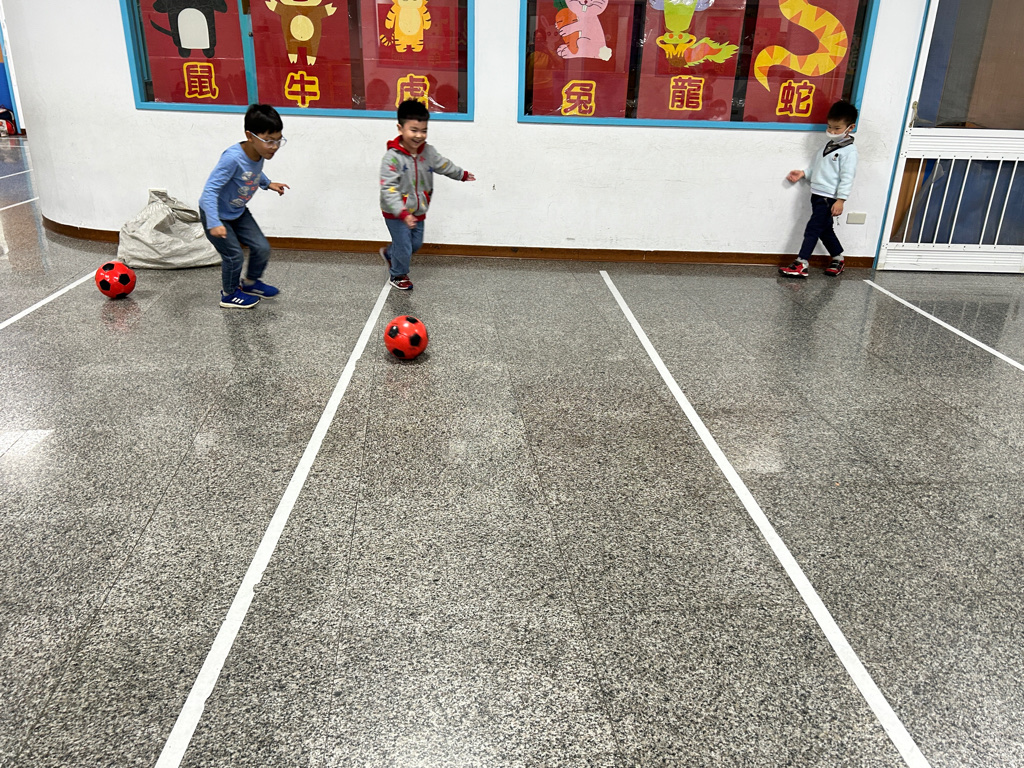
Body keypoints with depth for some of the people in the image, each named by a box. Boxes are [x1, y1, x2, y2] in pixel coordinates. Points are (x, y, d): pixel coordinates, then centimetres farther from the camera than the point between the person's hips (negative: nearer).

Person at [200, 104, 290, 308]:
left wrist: (267, 183, 5)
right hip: (216, 214, -7)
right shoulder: (233, 158, -36)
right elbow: (210, 190, -37)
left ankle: (250, 282, 34)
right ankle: (229, 294, 24)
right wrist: (214, 223, -44)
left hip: (238, 212, 7)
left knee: (262, 248, 6)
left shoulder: (259, 153, -12)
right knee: (234, 255, -3)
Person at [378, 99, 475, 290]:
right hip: (396, 213, -6)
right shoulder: (392, 157, -25)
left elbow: (443, 165, 15)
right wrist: (403, 213, -37)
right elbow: (388, 189, -29)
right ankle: (398, 275, 32)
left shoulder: (428, 152, -5)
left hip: (417, 211, 6)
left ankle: (389, 253, 48)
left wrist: (462, 174, 30)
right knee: (404, 246, 4)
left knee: (416, 243, 19)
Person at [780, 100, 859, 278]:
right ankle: (838, 259, 30)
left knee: (813, 229, -10)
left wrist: (841, 200, -22)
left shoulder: (849, 150, -11)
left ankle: (800, 265, -10)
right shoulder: (829, 145, 15)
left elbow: (847, 178, -17)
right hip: (817, 194, 8)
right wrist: (803, 174, 9)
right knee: (824, 230, 15)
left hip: (829, 198, -8)